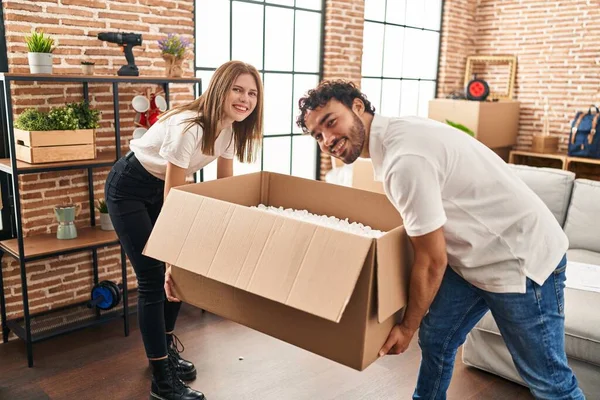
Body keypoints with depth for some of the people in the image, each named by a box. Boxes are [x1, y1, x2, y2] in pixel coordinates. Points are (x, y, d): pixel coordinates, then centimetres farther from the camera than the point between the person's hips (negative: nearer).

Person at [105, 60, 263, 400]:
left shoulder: (231, 127, -10)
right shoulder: (189, 127, -34)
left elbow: (224, 185, 1)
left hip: (162, 188, 8)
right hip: (129, 189, -8)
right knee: (155, 280, -8)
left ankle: (166, 349, 30)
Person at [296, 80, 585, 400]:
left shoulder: (404, 158, -29)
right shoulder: (395, 133, 1)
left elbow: (431, 261, -21)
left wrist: (407, 327, -6)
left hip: (520, 257, -9)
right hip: (472, 255, 9)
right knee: (434, 339, 14)